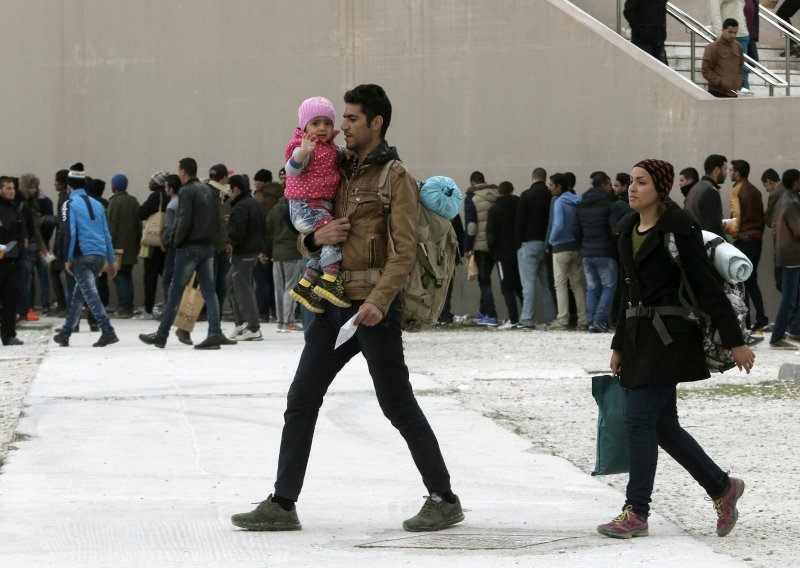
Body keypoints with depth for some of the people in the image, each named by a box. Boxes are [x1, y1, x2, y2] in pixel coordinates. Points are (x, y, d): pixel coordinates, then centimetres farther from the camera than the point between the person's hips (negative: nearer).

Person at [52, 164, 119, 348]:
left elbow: (69, 233, -11)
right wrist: (111, 260, 20)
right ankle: (65, 334, 26)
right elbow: (106, 233, 17)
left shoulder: (70, 204, -2)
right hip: (99, 256, 7)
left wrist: (68, 259, -8)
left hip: (82, 256, -7)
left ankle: (108, 331, -26)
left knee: (90, 294, -12)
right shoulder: (97, 204, 16)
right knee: (78, 295, 18)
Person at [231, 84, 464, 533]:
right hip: (334, 303, 8)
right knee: (301, 400, 3)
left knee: (397, 404, -3)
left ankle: (444, 500, 7)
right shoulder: (343, 173, 17)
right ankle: (283, 504, 6)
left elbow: (405, 250, -15)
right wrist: (317, 238, -3)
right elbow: (306, 240, 21)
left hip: (374, 305, -8)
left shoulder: (395, 176, -6)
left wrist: (379, 301, -26)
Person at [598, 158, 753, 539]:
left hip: (669, 335, -8)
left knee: (639, 418, -11)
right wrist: (619, 345, 21)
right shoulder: (628, 230, 13)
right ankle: (722, 487, 25)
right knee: (663, 426, 9)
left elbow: (709, 287, -12)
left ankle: (636, 513, -5)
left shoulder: (678, 229, -11)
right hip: (639, 335, 8)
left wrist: (734, 341, -12)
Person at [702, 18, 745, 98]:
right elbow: (706, 70, -8)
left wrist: (740, 81, 7)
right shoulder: (712, 47, -7)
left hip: (733, 93, 6)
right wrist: (720, 83, -14)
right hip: (717, 93, -6)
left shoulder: (737, 46, 11)